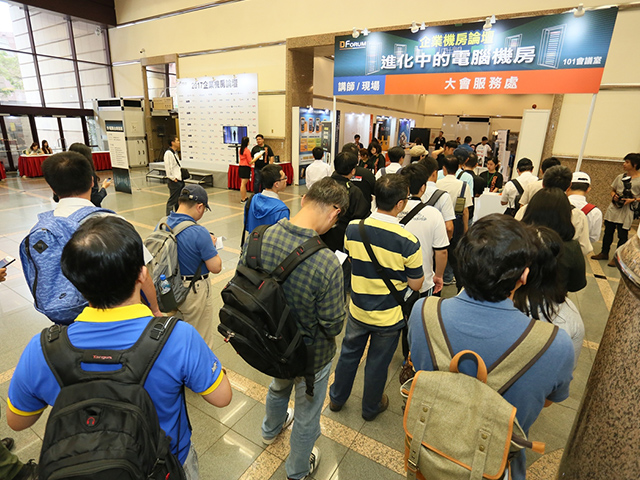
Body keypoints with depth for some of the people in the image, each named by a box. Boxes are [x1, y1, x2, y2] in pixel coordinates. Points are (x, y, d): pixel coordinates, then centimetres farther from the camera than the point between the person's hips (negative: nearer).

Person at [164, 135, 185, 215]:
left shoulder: (175, 152, 15)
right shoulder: (168, 153, -15)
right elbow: (168, 167, -19)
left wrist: (180, 177, 16)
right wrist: (173, 178, -18)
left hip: (180, 179, 10)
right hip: (174, 181, -10)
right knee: (173, 200, -4)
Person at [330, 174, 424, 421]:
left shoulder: (353, 228, -15)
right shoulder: (408, 242, -26)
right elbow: (416, 285, -14)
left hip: (357, 310, 3)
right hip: (389, 317, -3)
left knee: (349, 353, 25)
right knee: (378, 363, 20)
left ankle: (337, 397, 46)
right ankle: (371, 407, 45)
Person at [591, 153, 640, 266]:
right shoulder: (620, 177, 7)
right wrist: (614, 195, -3)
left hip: (626, 211, -5)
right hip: (614, 207, 5)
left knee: (622, 235, 0)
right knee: (608, 231, 12)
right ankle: (604, 253, 26)